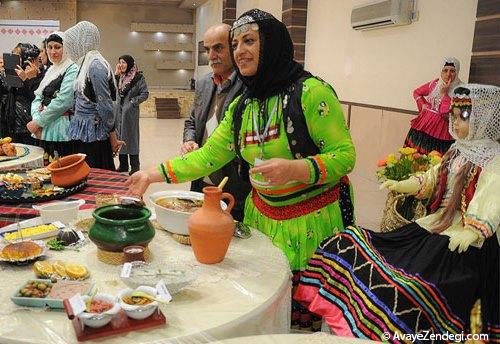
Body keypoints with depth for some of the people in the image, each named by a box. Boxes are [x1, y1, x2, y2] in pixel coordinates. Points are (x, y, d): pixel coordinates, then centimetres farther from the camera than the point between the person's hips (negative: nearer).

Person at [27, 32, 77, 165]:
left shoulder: (72, 69, -6)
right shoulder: (50, 70, 18)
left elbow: (63, 101, -17)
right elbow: (38, 98, 14)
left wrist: (39, 121, -12)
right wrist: (36, 118, -6)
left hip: (62, 129, -7)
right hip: (45, 129, 7)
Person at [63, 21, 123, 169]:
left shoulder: (95, 66, -17)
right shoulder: (86, 64, 12)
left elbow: (105, 107, -18)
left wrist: (113, 140, -15)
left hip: (93, 135, -9)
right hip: (83, 132, 9)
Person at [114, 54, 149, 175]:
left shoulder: (138, 77, -4)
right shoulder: (120, 77, 13)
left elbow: (145, 93, -7)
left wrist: (133, 101, -13)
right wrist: (116, 74, 3)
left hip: (130, 111, -6)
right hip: (118, 110, 6)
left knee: (131, 136, -3)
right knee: (119, 136, 8)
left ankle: (135, 166, 5)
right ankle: (123, 164, 18)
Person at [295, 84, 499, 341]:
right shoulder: (456, 152, 16)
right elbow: (431, 179, 26)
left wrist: (472, 230, -39)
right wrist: (402, 185, 13)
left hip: (464, 243, -9)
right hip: (437, 224, 9)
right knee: (354, 243, -1)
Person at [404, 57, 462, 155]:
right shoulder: (434, 84, 5)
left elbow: (446, 114, -18)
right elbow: (416, 93, 23)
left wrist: (444, 94, -17)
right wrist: (422, 104, 7)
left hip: (441, 130, -4)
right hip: (424, 125, 4)